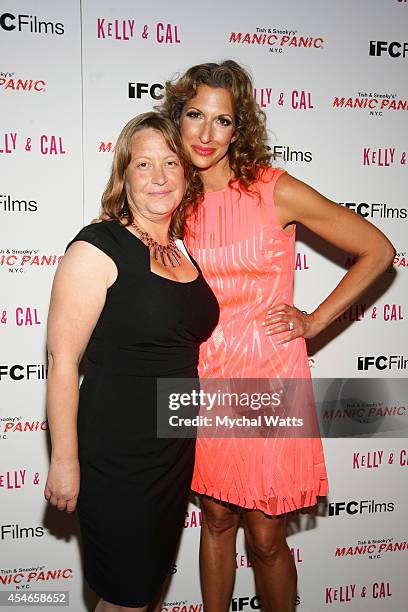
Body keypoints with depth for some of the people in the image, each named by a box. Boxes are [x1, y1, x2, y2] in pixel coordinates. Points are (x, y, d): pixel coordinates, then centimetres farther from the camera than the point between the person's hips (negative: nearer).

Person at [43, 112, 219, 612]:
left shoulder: (184, 253, 7)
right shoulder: (97, 248, -15)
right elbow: (62, 358, -17)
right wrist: (64, 460, -16)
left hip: (176, 452, 7)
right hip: (115, 457, -7)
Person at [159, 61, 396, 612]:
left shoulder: (276, 190, -10)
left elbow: (378, 251, -3)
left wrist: (314, 321, -5)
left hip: (267, 378, -3)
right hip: (205, 378, 4)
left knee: (265, 537, 7)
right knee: (216, 519, 18)